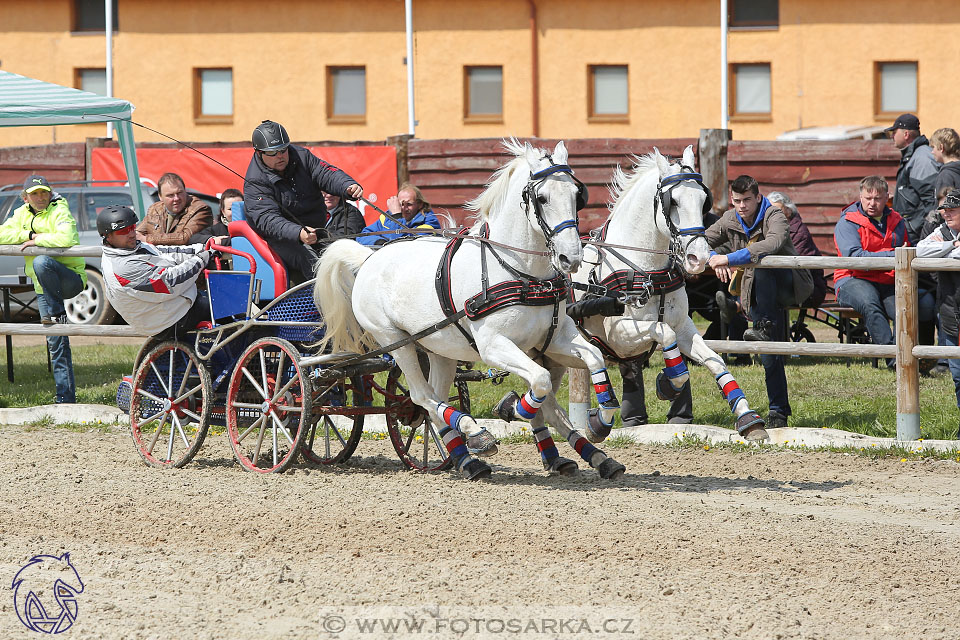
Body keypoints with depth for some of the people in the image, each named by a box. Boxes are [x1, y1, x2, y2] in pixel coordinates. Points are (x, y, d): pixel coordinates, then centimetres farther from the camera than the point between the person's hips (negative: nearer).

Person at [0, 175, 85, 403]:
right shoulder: (22, 214, 10)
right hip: (44, 289, 6)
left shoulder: (59, 211, -10)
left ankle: (57, 314, -21)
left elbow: (65, 239, -29)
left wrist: (36, 241, -18)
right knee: (56, 342, 5)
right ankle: (65, 397, 9)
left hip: (71, 279, -6)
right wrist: (31, 234, -11)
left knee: (41, 262, -37)